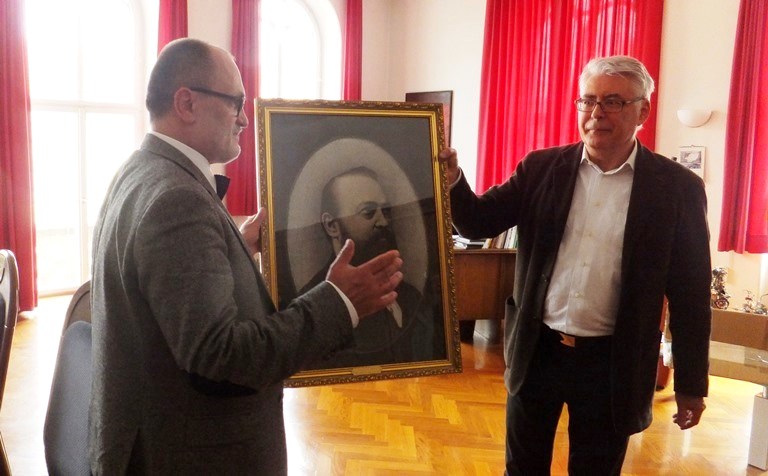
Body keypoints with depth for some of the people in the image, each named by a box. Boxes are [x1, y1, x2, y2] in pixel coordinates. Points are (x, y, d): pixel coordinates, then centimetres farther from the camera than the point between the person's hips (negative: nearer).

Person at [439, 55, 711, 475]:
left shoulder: (677, 187, -6)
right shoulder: (541, 167, -1)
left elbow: (690, 292, -3)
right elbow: (479, 223, -2)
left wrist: (690, 384, -1)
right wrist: (452, 179, -23)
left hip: (613, 362, -1)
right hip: (537, 349, 2)